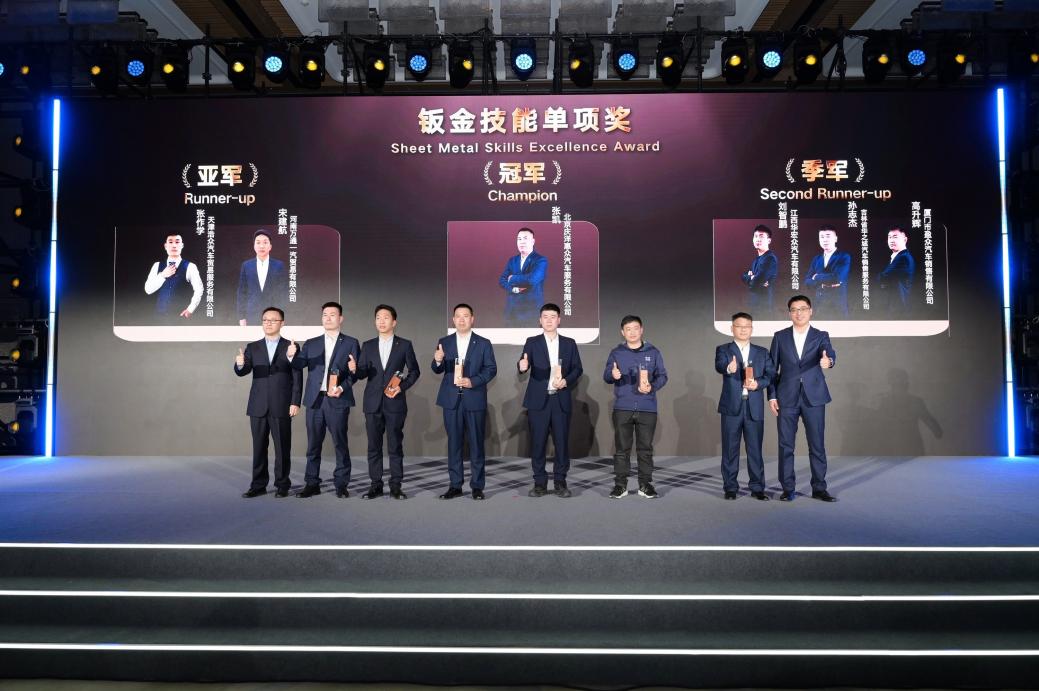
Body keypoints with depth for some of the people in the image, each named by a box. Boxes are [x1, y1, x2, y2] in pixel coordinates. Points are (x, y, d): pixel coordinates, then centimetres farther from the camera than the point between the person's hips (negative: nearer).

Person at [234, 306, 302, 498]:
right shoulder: (252, 347, 10)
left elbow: (297, 377, 0)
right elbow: (243, 372, -2)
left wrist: (295, 402, -8)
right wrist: (240, 365, -26)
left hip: (281, 406, -2)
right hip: (258, 406, 3)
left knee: (282, 448, 2)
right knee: (258, 447, 7)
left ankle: (282, 485, 12)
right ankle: (258, 485, 16)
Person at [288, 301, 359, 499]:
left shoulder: (350, 343, 6)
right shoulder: (310, 344, 14)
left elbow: (355, 372, 0)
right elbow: (299, 366, 1)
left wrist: (342, 388, -15)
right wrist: (292, 355, -20)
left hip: (338, 400, -3)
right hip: (315, 400, 3)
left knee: (340, 444, 1)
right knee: (313, 444, 7)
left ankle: (341, 484, 9)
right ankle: (312, 484, 16)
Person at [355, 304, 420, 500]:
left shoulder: (404, 345, 5)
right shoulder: (368, 346, 11)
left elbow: (414, 370, 7)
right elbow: (363, 373, 8)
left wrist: (402, 386, -8)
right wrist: (355, 369, -14)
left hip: (395, 403, -2)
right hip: (373, 403, 2)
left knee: (395, 446, 0)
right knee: (373, 446, 5)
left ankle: (396, 486, 7)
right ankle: (376, 485, 13)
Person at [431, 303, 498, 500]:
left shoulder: (483, 343, 3)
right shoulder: (444, 342, 8)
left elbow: (491, 369, -1)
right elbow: (438, 370, 6)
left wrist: (473, 381, -16)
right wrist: (438, 361, -17)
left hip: (474, 399, -2)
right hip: (451, 399, 2)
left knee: (476, 443, 2)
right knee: (453, 442, 6)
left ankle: (477, 486, 11)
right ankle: (455, 485, 14)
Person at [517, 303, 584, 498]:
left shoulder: (569, 343, 10)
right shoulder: (532, 342, 4)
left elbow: (578, 369, 8)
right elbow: (525, 364, -8)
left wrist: (567, 381, -10)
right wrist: (522, 366, -32)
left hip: (561, 399, 1)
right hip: (538, 400, -1)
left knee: (561, 442, 2)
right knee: (538, 443, 2)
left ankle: (560, 482, 14)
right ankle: (540, 483, 11)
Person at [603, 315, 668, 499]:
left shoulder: (653, 352, 7)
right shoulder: (616, 353, 7)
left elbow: (662, 375, 5)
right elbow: (606, 376, 1)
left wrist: (652, 387, -15)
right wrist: (612, 375, -24)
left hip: (647, 408, 0)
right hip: (622, 408, 0)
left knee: (645, 448, 5)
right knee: (621, 448, 3)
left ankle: (645, 484, 14)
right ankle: (620, 484, 9)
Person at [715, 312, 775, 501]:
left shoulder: (762, 352, 13)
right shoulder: (723, 349, 4)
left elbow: (771, 375, 7)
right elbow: (719, 366, -17)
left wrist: (758, 383, -13)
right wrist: (729, 368, -41)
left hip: (755, 407, 2)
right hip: (731, 407, -2)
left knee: (755, 449, 4)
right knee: (730, 449, 3)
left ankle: (757, 487, 13)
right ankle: (730, 488, 12)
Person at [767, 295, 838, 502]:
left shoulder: (821, 336, 4)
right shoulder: (780, 336, 6)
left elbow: (830, 353, -17)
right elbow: (772, 368, 6)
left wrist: (828, 360, -41)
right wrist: (772, 395, 0)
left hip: (814, 397, 0)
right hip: (787, 398, 0)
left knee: (817, 445, 3)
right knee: (786, 445, 3)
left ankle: (819, 488, 14)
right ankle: (787, 488, 12)